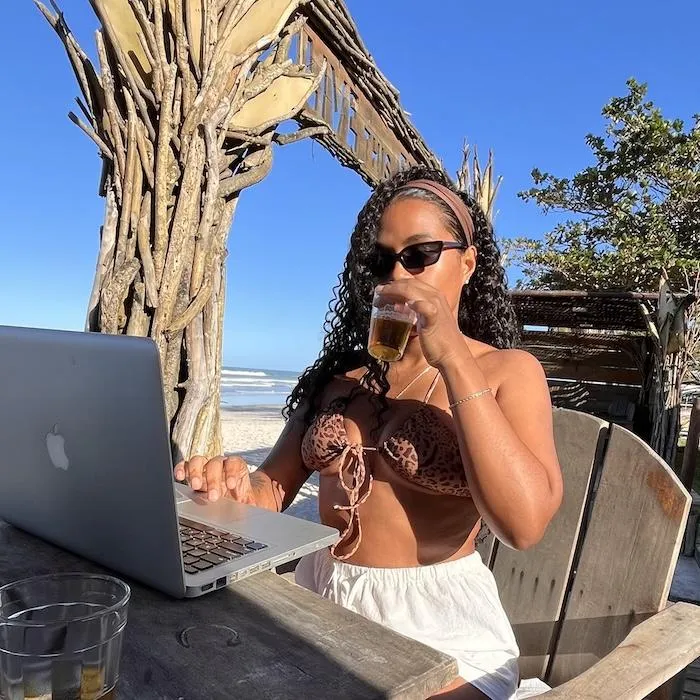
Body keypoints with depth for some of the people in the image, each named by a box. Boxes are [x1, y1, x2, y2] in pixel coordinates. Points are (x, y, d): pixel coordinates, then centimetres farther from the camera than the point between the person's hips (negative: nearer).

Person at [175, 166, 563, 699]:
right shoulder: (341, 371, 8)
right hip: (317, 603, 5)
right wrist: (241, 486, -17)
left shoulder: (508, 372, -5)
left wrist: (454, 361, -23)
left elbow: (524, 523, -21)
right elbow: (277, 488, 7)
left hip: (440, 628, -4)